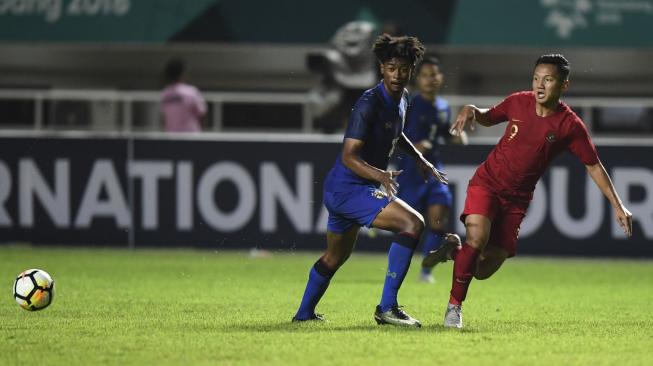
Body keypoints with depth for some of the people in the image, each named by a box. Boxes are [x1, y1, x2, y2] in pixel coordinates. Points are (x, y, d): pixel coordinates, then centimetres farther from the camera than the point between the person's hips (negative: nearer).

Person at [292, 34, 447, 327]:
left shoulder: (401, 99, 7)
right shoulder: (370, 103, -22)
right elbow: (349, 156, -27)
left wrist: (421, 161, 25)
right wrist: (379, 175, -42)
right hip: (349, 188, -10)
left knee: (335, 257, 27)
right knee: (413, 223, -23)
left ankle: (304, 313, 45)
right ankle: (387, 307, -23)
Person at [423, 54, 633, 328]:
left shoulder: (570, 126, -12)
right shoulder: (519, 102, -7)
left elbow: (594, 166, -4)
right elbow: (489, 118, 13)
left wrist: (618, 206, -9)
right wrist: (471, 111, -9)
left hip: (516, 200, 0)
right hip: (486, 183, 0)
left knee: (483, 271, -4)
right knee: (477, 236, -27)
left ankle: (455, 251, 30)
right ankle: (454, 305, -10)